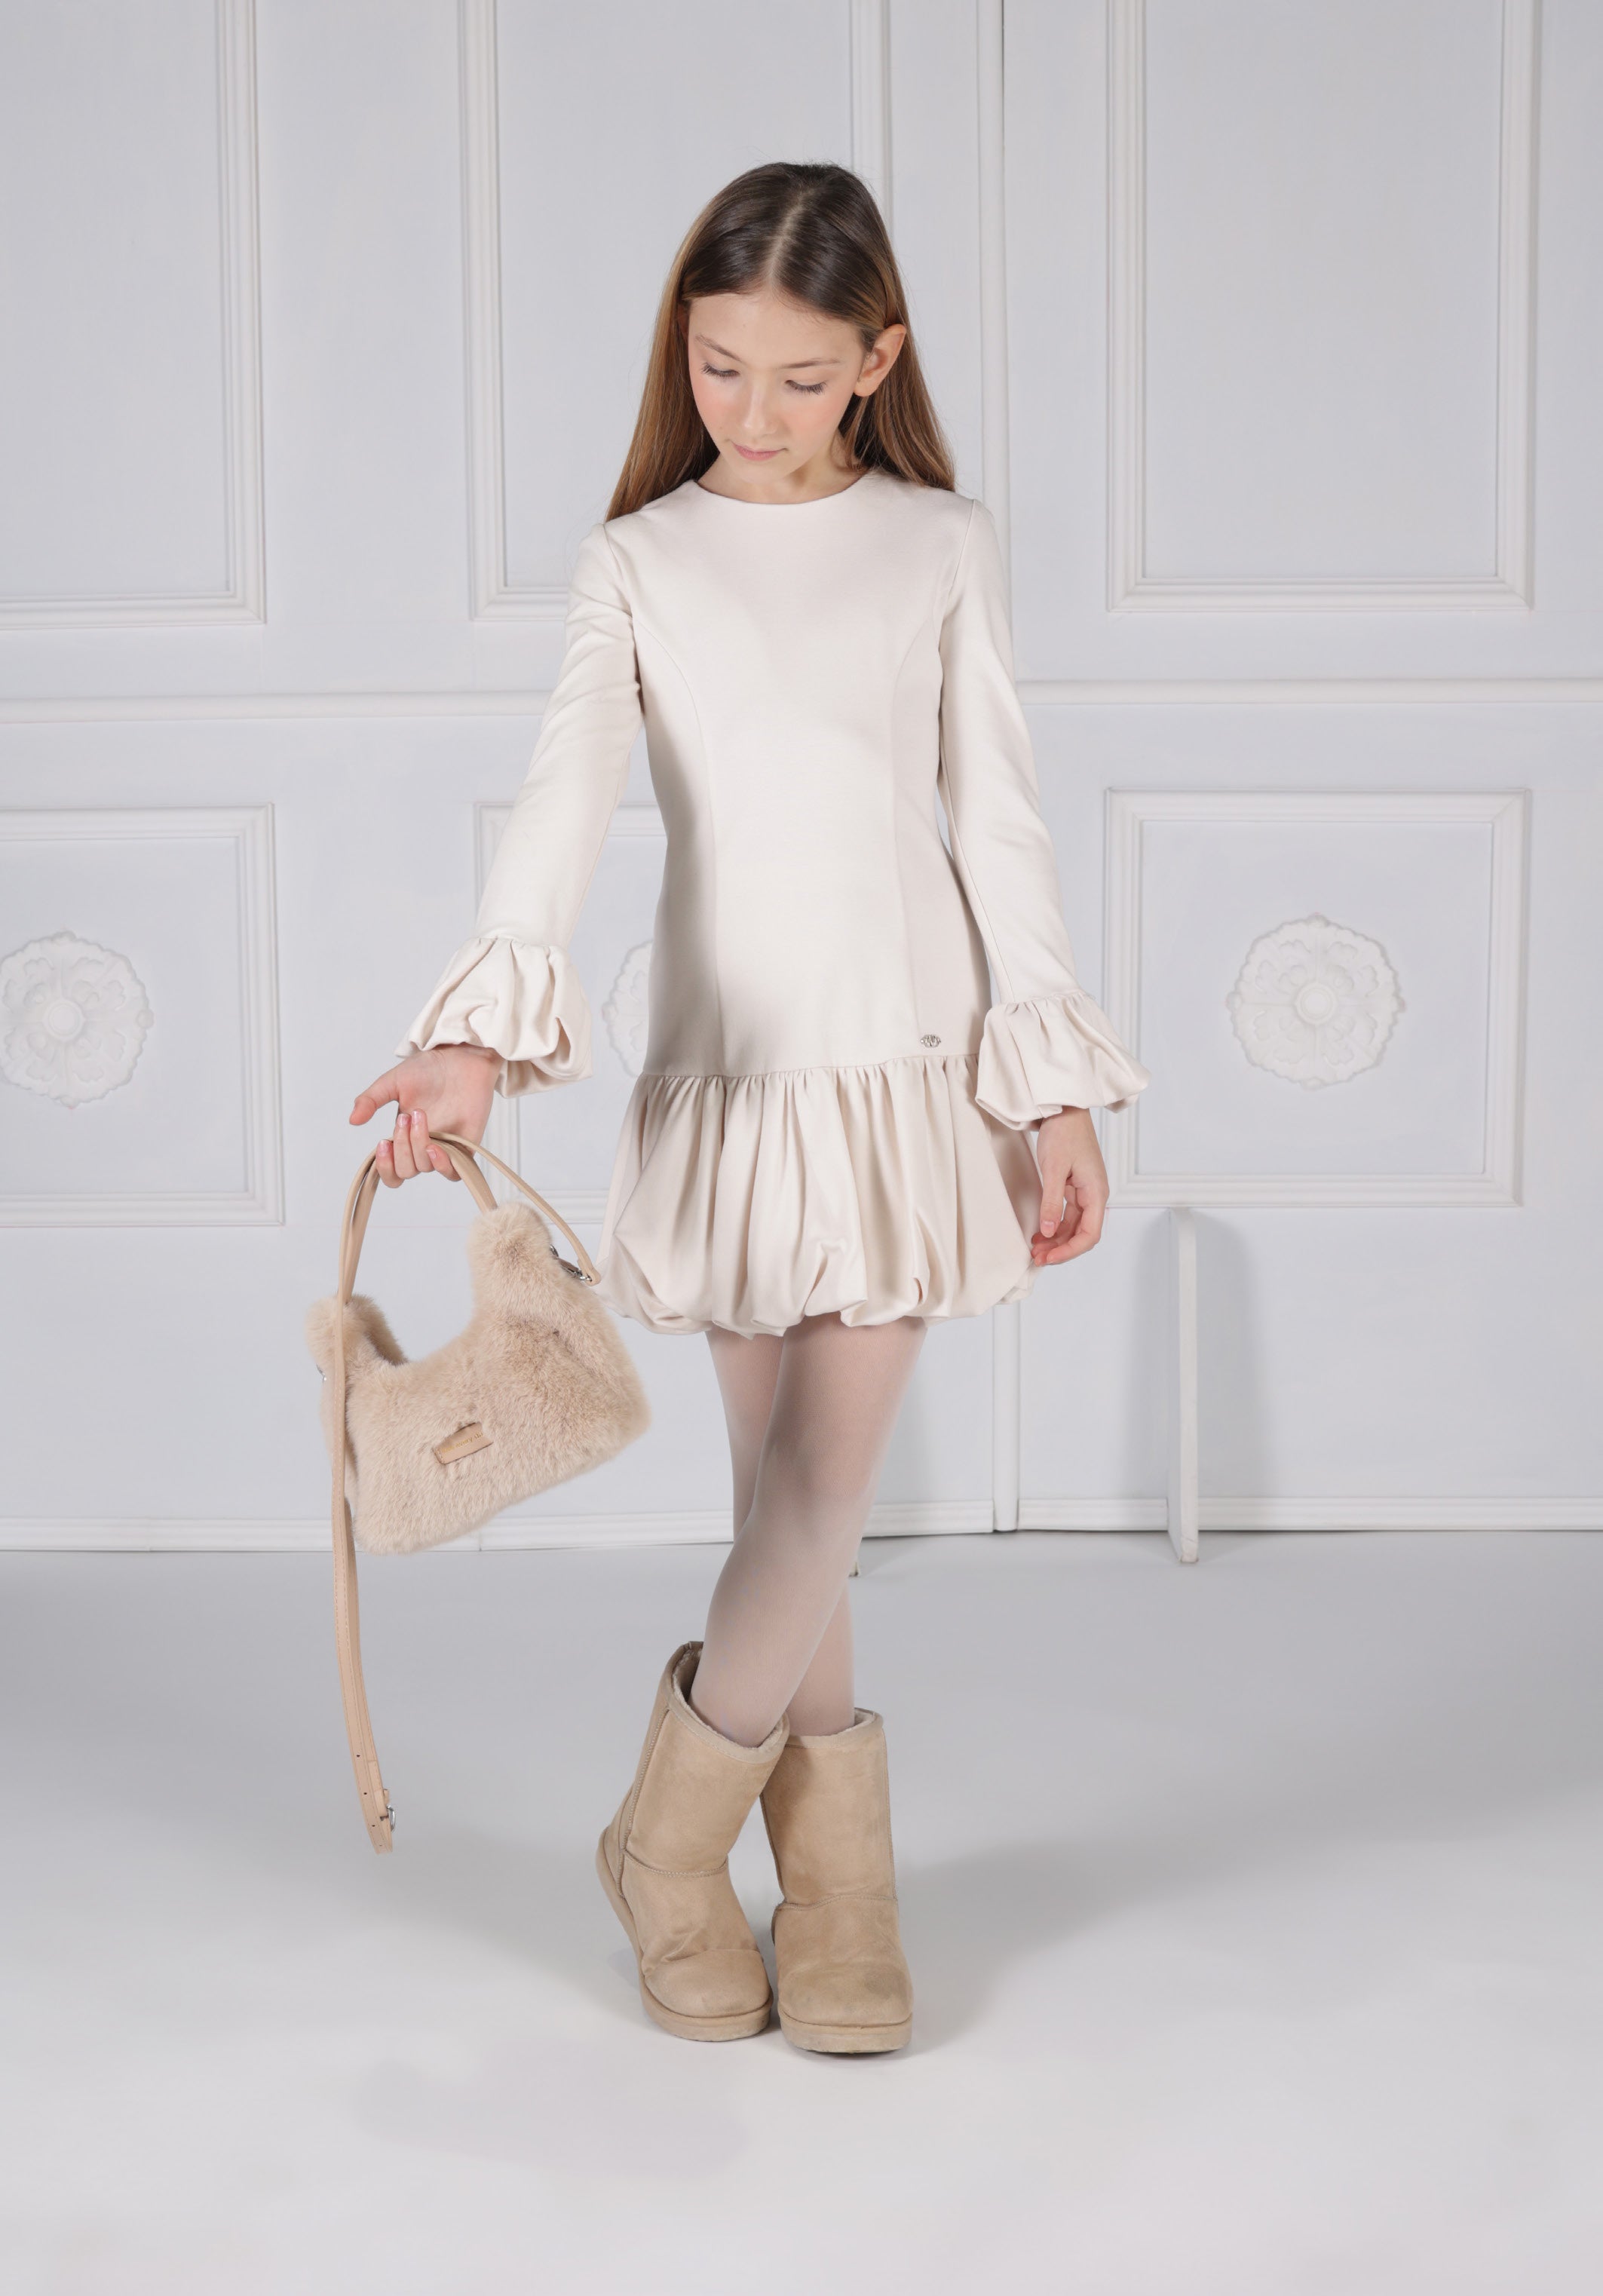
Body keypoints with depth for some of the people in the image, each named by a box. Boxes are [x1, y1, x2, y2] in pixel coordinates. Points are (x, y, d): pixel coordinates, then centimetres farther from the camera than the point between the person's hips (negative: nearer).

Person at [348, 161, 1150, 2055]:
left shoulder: (944, 547, 5)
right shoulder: (637, 562, 3)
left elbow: (998, 822, 4)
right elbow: (566, 787, -12)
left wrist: (1057, 1088, 0)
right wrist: (488, 1029, -29)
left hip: (910, 1062, 0)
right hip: (724, 1066, 1)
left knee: (827, 1478, -5)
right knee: (785, 1489, 8)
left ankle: (669, 1838, 16)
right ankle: (831, 1858, 24)